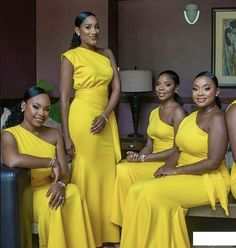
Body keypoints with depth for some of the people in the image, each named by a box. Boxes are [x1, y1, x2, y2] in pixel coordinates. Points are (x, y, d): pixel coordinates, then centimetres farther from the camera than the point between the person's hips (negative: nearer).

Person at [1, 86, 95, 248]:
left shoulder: (54, 134, 8)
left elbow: (65, 171, 2)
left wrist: (61, 184, -22)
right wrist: (51, 162, -23)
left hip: (50, 189, 4)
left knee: (74, 193, -27)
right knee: (50, 204, -32)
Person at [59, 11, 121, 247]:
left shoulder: (107, 54, 12)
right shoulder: (70, 56, -3)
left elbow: (117, 89, 7)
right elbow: (64, 98, -7)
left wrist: (105, 116, -9)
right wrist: (66, 136, -12)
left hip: (106, 119, 5)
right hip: (82, 118, -5)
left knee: (107, 170, 7)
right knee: (87, 173, -1)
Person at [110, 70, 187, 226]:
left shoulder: (178, 112, -8)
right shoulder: (154, 113, 16)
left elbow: (178, 149, -15)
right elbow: (149, 146, 13)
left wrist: (143, 158, -16)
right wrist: (137, 156, -11)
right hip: (153, 161, 7)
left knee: (124, 171, -23)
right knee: (119, 167, -16)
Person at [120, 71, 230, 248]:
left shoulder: (217, 118, -12)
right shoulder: (193, 116, 14)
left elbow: (214, 162, -19)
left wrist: (175, 170, -15)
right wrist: (166, 168, -7)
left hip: (208, 181, -7)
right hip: (185, 176, 8)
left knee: (151, 194, -23)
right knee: (138, 191, -13)